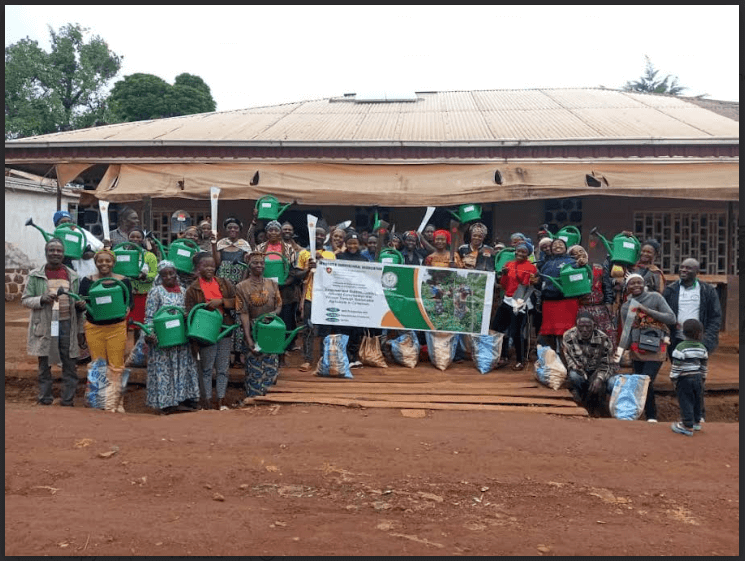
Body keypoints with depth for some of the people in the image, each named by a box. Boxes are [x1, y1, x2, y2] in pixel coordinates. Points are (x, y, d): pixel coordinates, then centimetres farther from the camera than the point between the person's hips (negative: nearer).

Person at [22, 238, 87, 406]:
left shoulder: (72, 276, 11)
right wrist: (42, 299, -18)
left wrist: (81, 329, 10)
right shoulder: (35, 275, 3)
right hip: (44, 326, -2)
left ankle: (68, 401, 11)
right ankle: (44, 398, 18)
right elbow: (25, 300, 2)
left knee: (70, 366, 3)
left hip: (67, 324, 2)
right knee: (44, 366, 7)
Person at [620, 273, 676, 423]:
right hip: (636, 351, 4)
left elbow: (671, 318, -12)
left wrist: (648, 311, -19)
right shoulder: (625, 307, 6)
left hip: (655, 350, -4)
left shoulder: (655, 298, -4)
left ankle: (651, 417, 3)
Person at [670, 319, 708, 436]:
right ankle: (696, 421, 31)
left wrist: (674, 379, -6)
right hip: (698, 378, 6)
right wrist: (702, 378, 23)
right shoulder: (702, 348, 3)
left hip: (685, 379, -6)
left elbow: (676, 366, -15)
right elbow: (704, 366, 12)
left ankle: (688, 426, 3)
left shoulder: (681, 348, -16)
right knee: (697, 400, 18)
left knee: (686, 402, -1)